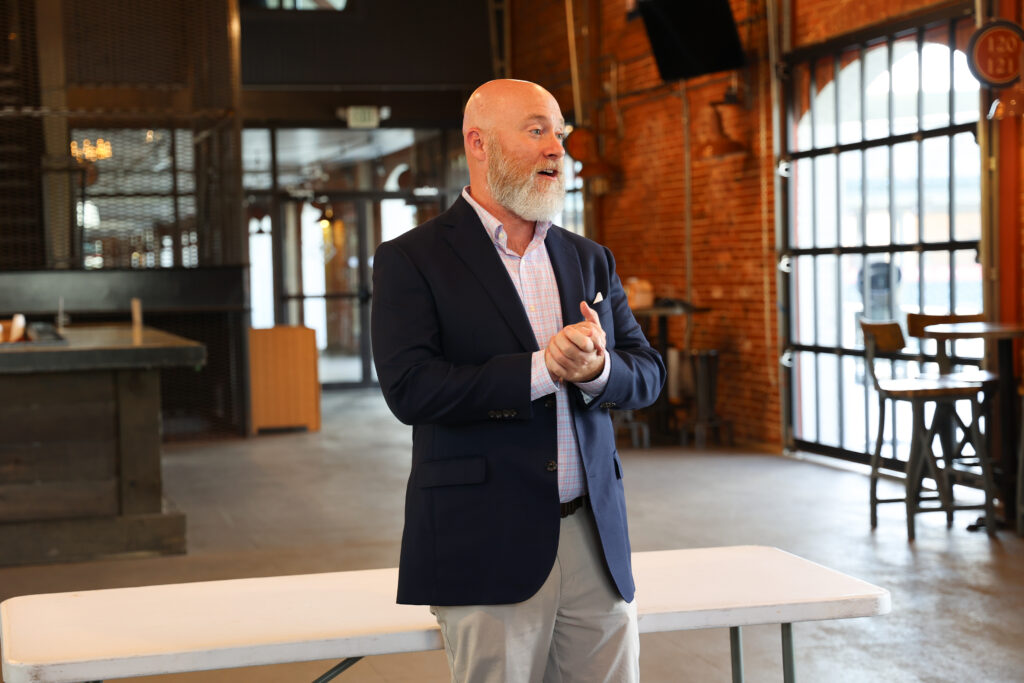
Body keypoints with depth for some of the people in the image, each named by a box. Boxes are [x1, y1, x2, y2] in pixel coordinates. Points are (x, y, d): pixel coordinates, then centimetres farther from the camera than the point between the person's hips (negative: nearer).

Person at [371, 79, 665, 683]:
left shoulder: (590, 260, 14)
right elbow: (410, 389, -15)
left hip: (597, 542, 5)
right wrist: (542, 369, -19)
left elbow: (647, 374, 11)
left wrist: (597, 368, -13)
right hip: (488, 549, -5)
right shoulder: (412, 260, -3)